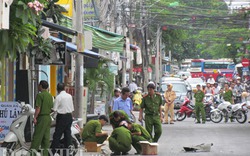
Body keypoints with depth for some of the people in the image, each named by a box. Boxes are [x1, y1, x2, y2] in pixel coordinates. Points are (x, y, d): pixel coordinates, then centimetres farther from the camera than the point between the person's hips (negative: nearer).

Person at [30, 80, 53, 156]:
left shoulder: (40, 95, -11)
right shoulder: (50, 96, 12)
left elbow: (38, 108, -17)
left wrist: (35, 117, -15)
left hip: (41, 117, -8)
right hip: (48, 117, 8)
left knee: (37, 136, -7)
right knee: (46, 137, 8)